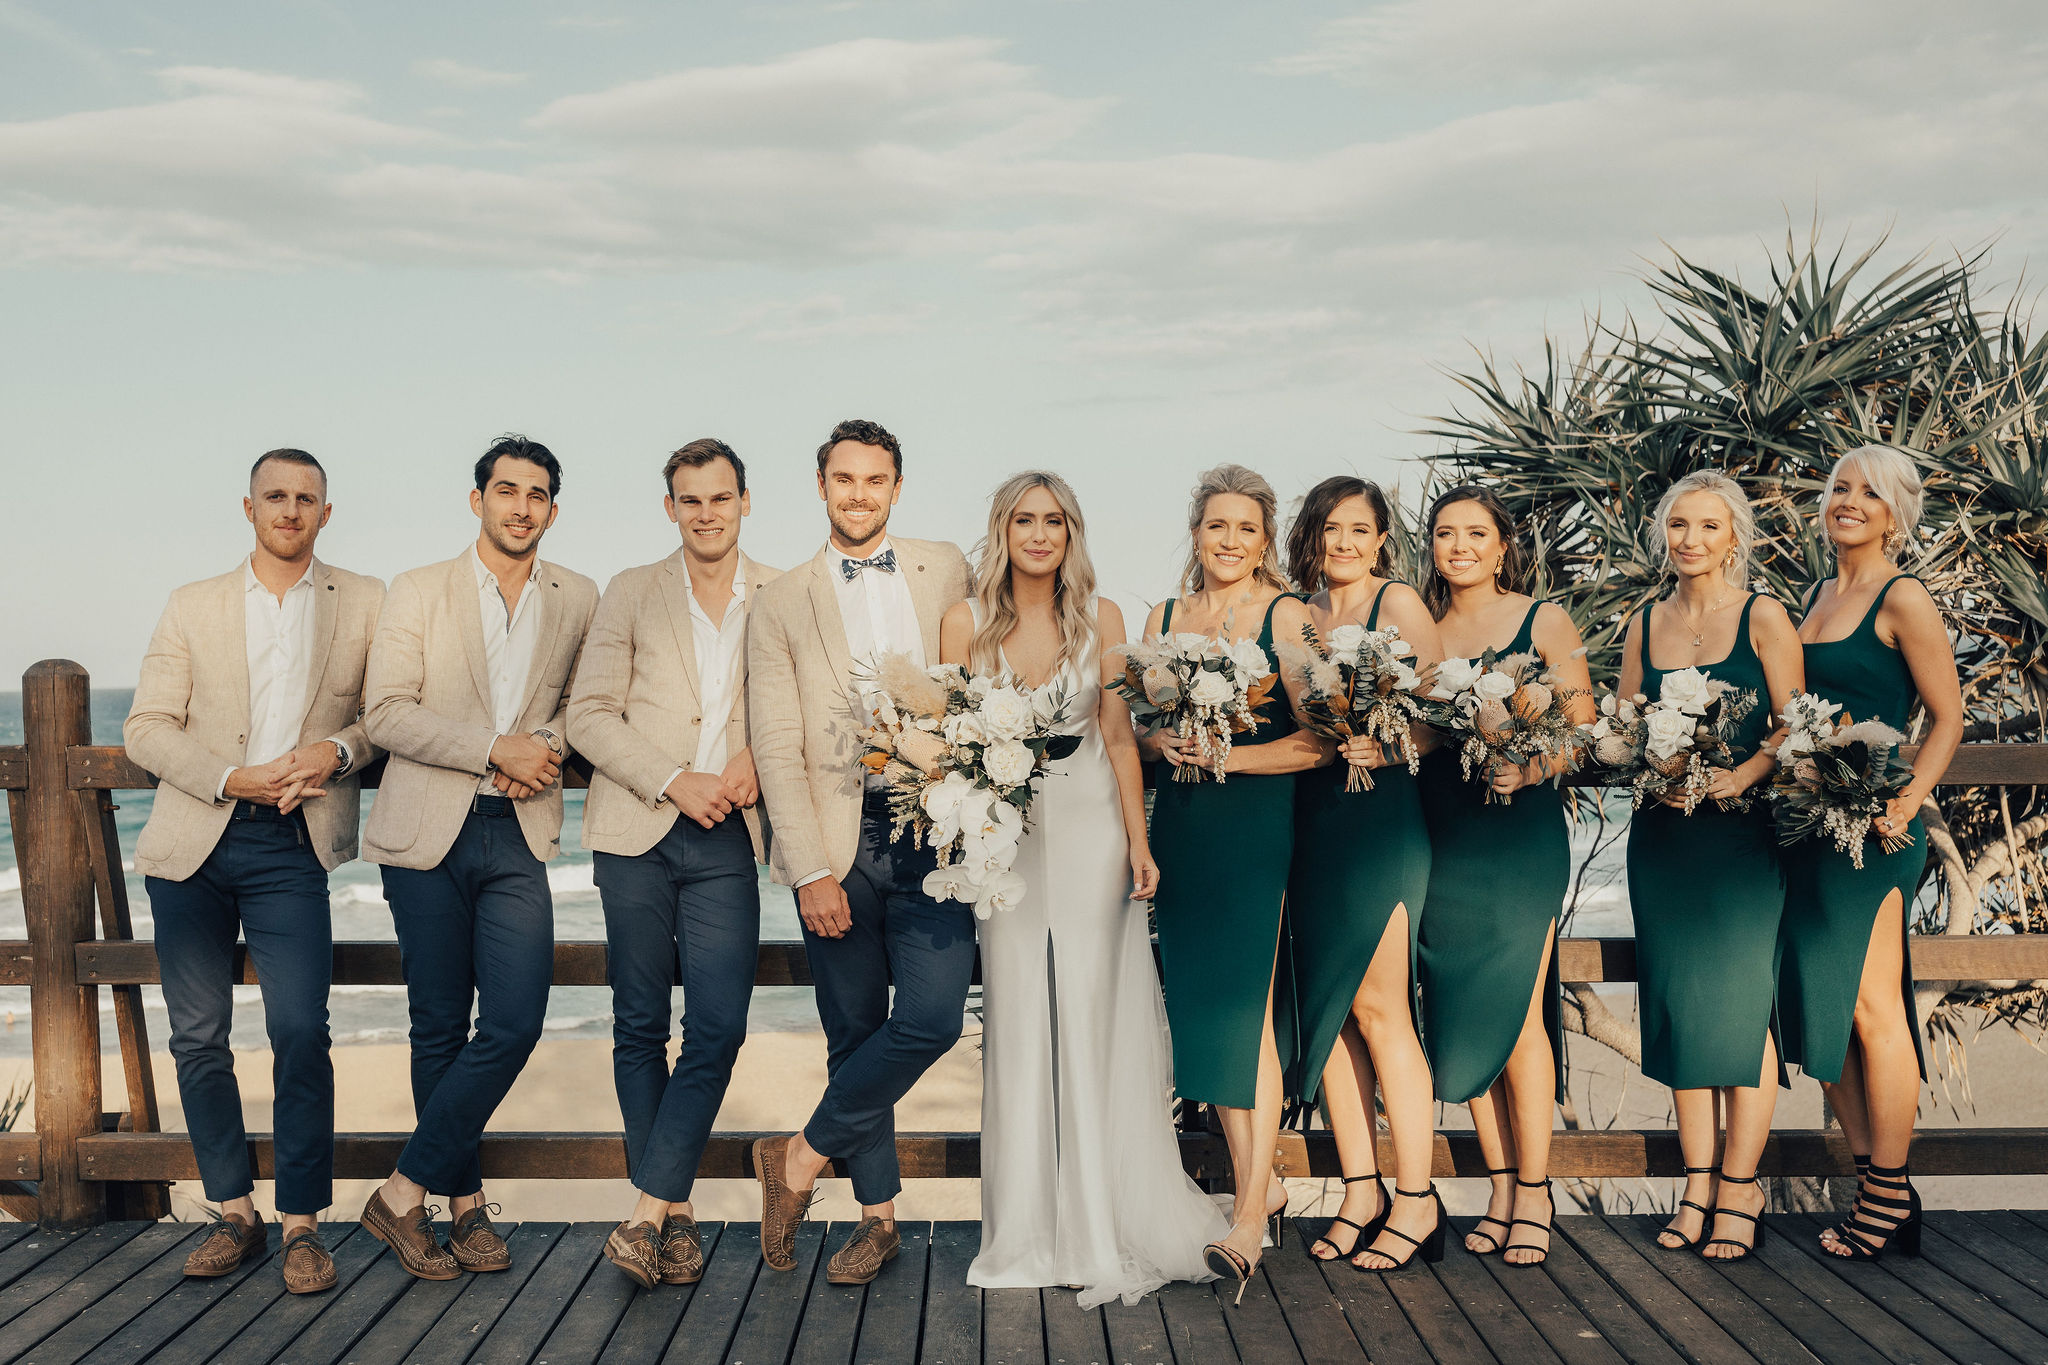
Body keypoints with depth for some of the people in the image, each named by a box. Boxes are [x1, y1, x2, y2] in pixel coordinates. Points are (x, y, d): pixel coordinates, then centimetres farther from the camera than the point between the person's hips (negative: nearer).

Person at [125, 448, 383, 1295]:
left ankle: (302, 1223, 2)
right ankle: (235, 1212, 21)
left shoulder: (362, 603, 7)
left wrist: (336, 752, -14)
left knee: (300, 1032, -10)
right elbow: (146, 727, 3)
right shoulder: (193, 606, 9)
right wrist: (234, 779, -11)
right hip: (193, 842, 2)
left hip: (291, 846, -2)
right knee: (197, 1037, 7)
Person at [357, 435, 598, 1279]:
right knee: (440, 1024, 5)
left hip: (519, 835, 2)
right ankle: (464, 1200, 19)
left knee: (515, 1021, -9)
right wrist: (496, 749, -13)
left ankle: (406, 1191, 4)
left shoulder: (578, 601, 10)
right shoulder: (419, 591, 3)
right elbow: (386, 711, -5)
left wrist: (548, 748, -4)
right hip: (428, 830, -1)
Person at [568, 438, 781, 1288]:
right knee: (640, 1026, 4)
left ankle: (647, 1212, -1)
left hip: (728, 837, 0)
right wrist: (673, 781, -9)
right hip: (638, 833, 0)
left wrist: (761, 756, -9)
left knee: (718, 1026, -9)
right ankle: (677, 1214, 15)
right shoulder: (632, 593, 7)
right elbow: (589, 715, 2)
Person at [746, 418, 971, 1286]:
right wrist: (812, 870, -9)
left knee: (932, 1017, -12)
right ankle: (877, 1216, 21)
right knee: (855, 1033, 5)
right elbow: (777, 749, 0)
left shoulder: (946, 570, 11)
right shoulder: (782, 604, 6)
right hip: (839, 837, -1)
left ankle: (801, 1156, 8)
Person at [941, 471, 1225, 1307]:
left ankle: (1105, 1222, 9)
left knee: (1095, 1018, -1)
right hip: (1004, 834, 1)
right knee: (1017, 1021, 3)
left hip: (1091, 828, 0)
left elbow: (1119, 736, 3)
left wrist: (1138, 840, -2)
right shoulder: (966, 622, 1)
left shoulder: (1100, 618, 2)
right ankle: (1029, 1229, 13)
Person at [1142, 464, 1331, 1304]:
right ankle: (1263, 1184, 23)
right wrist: (1167, 745, -8)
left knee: (1243, 1005, -8)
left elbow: (1318, 739, -8)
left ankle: (1249, 1218, -1)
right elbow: (1139, 720, 13)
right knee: (1200, 1005, 7)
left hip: (1258, 825, -5)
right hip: (1182, 827, 5)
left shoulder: (1286, 616, -3)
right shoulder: (1164, 617, 11)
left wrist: (1229, 756, -18)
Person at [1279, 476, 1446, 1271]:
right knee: (1324, 1006, 5)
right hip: (1309, 818, 5)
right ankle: (1360, 1191, 15)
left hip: (1380, 815, -5)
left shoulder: (1398, 603, 1)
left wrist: (1389, 746, -21)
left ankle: (1417, 1199, 5)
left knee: (1376, 1005, -6)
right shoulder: (1297, 617, 15)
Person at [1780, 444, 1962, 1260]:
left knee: (1868, 1007, -4)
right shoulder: (1816, 596, 16)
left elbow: (1947, 717, -6)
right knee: (1816, 1005, 9)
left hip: (1870, 832, -7)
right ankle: (1875, 1183, 20)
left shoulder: (1904, 601, -6)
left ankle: (1890, 1196, 7)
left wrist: (1908, 798, -17)